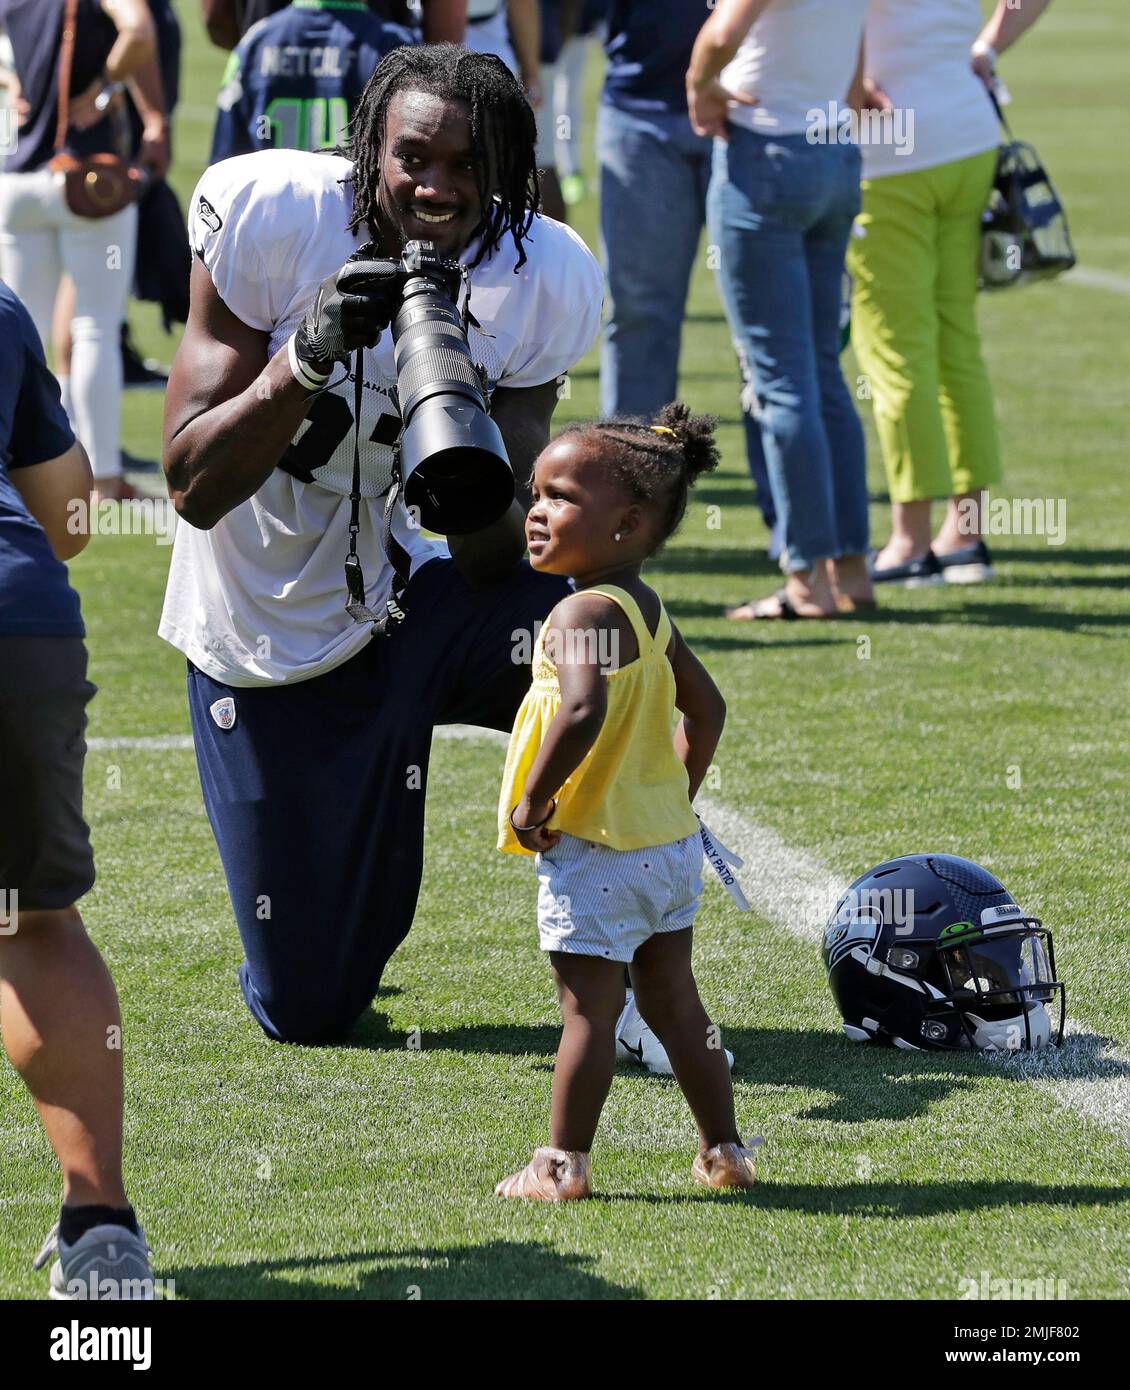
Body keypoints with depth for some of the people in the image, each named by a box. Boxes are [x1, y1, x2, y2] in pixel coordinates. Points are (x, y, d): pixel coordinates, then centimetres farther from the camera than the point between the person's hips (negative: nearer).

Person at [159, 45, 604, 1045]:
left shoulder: (539, 284, -13)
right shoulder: (273, 220, -19)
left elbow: (494, 563, -14)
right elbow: (195, 488, -20)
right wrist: (308, 361, -34)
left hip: (410, 593, 2)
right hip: (267, 636, -2)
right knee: (310, 1011, 0)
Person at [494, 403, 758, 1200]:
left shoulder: (584, 614, -19)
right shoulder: (650, 612, 9)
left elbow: (583, 712, -36)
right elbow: (706, 708, 21)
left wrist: (534, 800, -25)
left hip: (595, 851, -9)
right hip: (671, 840, 9)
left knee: (590, 1008, -1)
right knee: (674, 1002, 17)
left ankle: (565, 1164, 5)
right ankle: (724, 1150, 22)